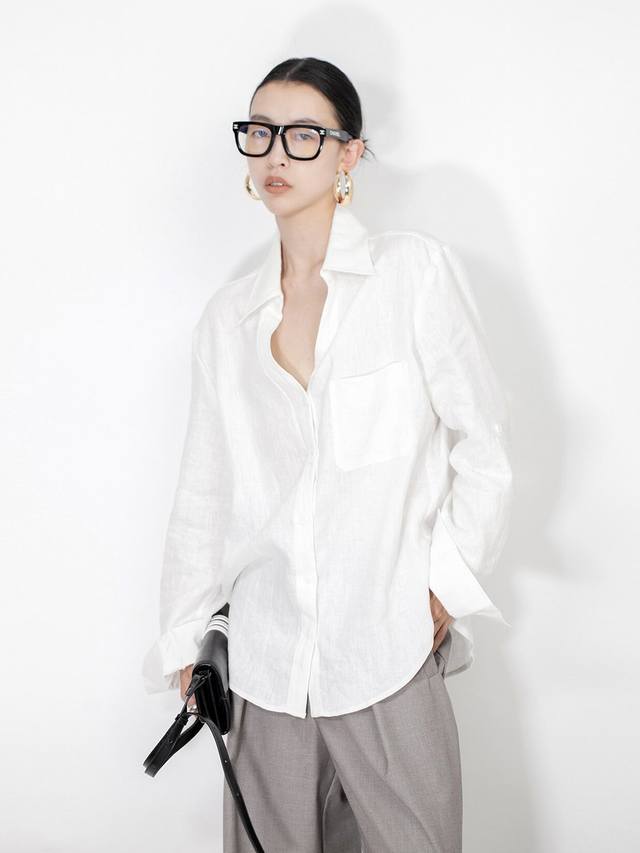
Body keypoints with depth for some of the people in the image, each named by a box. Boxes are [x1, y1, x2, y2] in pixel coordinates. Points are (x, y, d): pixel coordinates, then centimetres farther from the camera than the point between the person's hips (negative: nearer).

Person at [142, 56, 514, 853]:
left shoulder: (417, 270, -2)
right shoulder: (227, 317, 9)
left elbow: (484, 443, -1)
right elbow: (203, 494, 13)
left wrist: (445, 589, -6)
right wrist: (183, 641, 14)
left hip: (391, 648, -3)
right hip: (264, 663, 3)